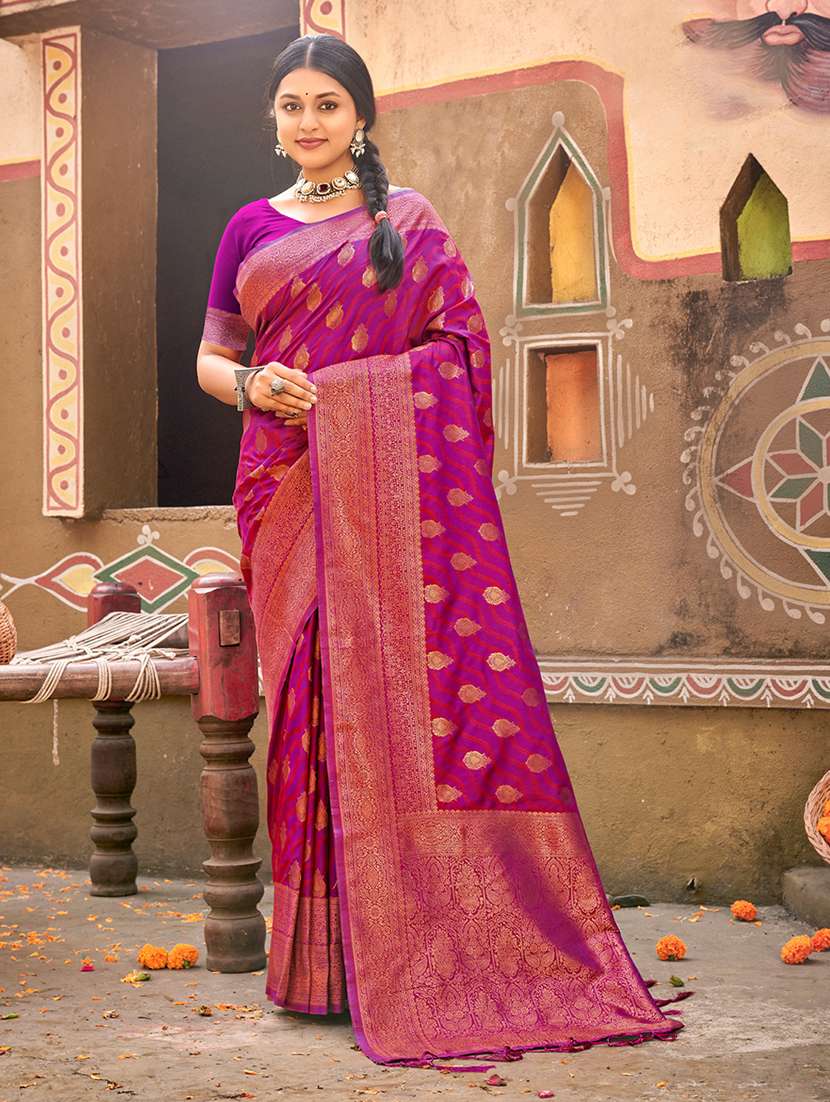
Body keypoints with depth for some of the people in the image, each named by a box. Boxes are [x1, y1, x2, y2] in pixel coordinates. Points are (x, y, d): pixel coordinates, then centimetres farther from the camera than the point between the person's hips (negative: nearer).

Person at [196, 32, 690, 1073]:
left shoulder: (410, 220, 12)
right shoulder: (251, 229, 17)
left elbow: (457, 347, 7)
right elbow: (210, 359, 19)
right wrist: (252, 383, -4)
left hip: (394, 479, -2)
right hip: (290, 479, 2)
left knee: (415, 669, -8)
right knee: (312, 684, -2)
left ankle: (439, 943, -3)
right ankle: (330, 939, 4)